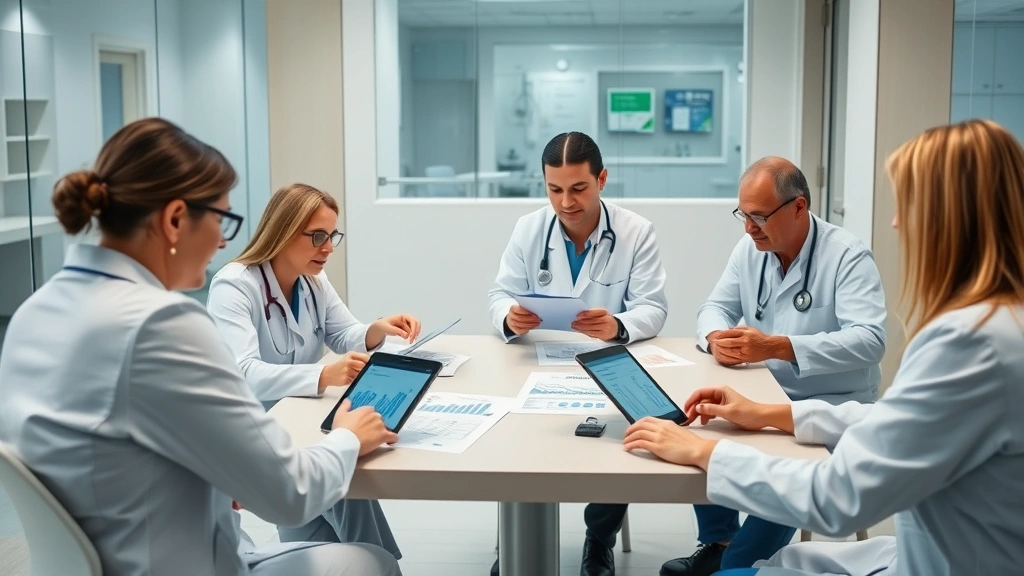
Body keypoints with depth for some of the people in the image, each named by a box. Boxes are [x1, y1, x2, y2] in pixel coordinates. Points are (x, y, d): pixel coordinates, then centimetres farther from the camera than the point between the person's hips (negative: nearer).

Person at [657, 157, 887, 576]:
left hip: (834, 407, -6)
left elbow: (869, 340, -27)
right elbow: (715, 307, 8)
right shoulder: (750, 249, 3)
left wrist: (778, 347, -37)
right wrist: (715, 337, -19)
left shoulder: (848, 256, -17)